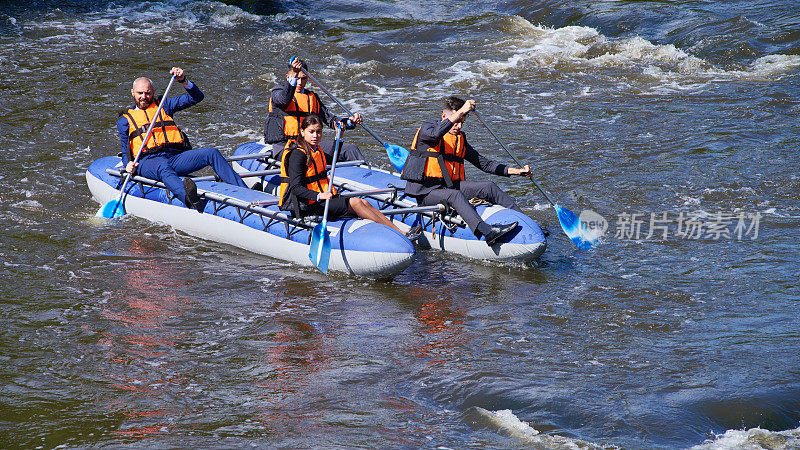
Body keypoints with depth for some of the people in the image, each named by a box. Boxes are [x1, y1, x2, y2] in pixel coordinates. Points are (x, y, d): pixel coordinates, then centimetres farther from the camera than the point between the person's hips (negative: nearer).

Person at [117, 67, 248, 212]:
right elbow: (126, 153, 20)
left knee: (212, 154, -20)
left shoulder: (163, 105, 26)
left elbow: (196, 97, 20)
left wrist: (183, 81, 1)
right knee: (163, 167, -42)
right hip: (148, 161, -4)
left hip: (175, 156, 4)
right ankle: (190, 201, -72)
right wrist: (129, 165, -4)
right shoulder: (125, 120, 21)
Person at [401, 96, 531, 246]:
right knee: (454, 195, -35)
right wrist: (460, 112, -39)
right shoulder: (427, 127, -4)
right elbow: (435, 134, -31)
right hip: (425, 192, -7)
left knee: (488, 187, -10)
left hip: (449, 186, 7)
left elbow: (484, 164, 17)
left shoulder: (460, 139, 16)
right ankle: (486, 231, -56)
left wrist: (515, 171, 7)